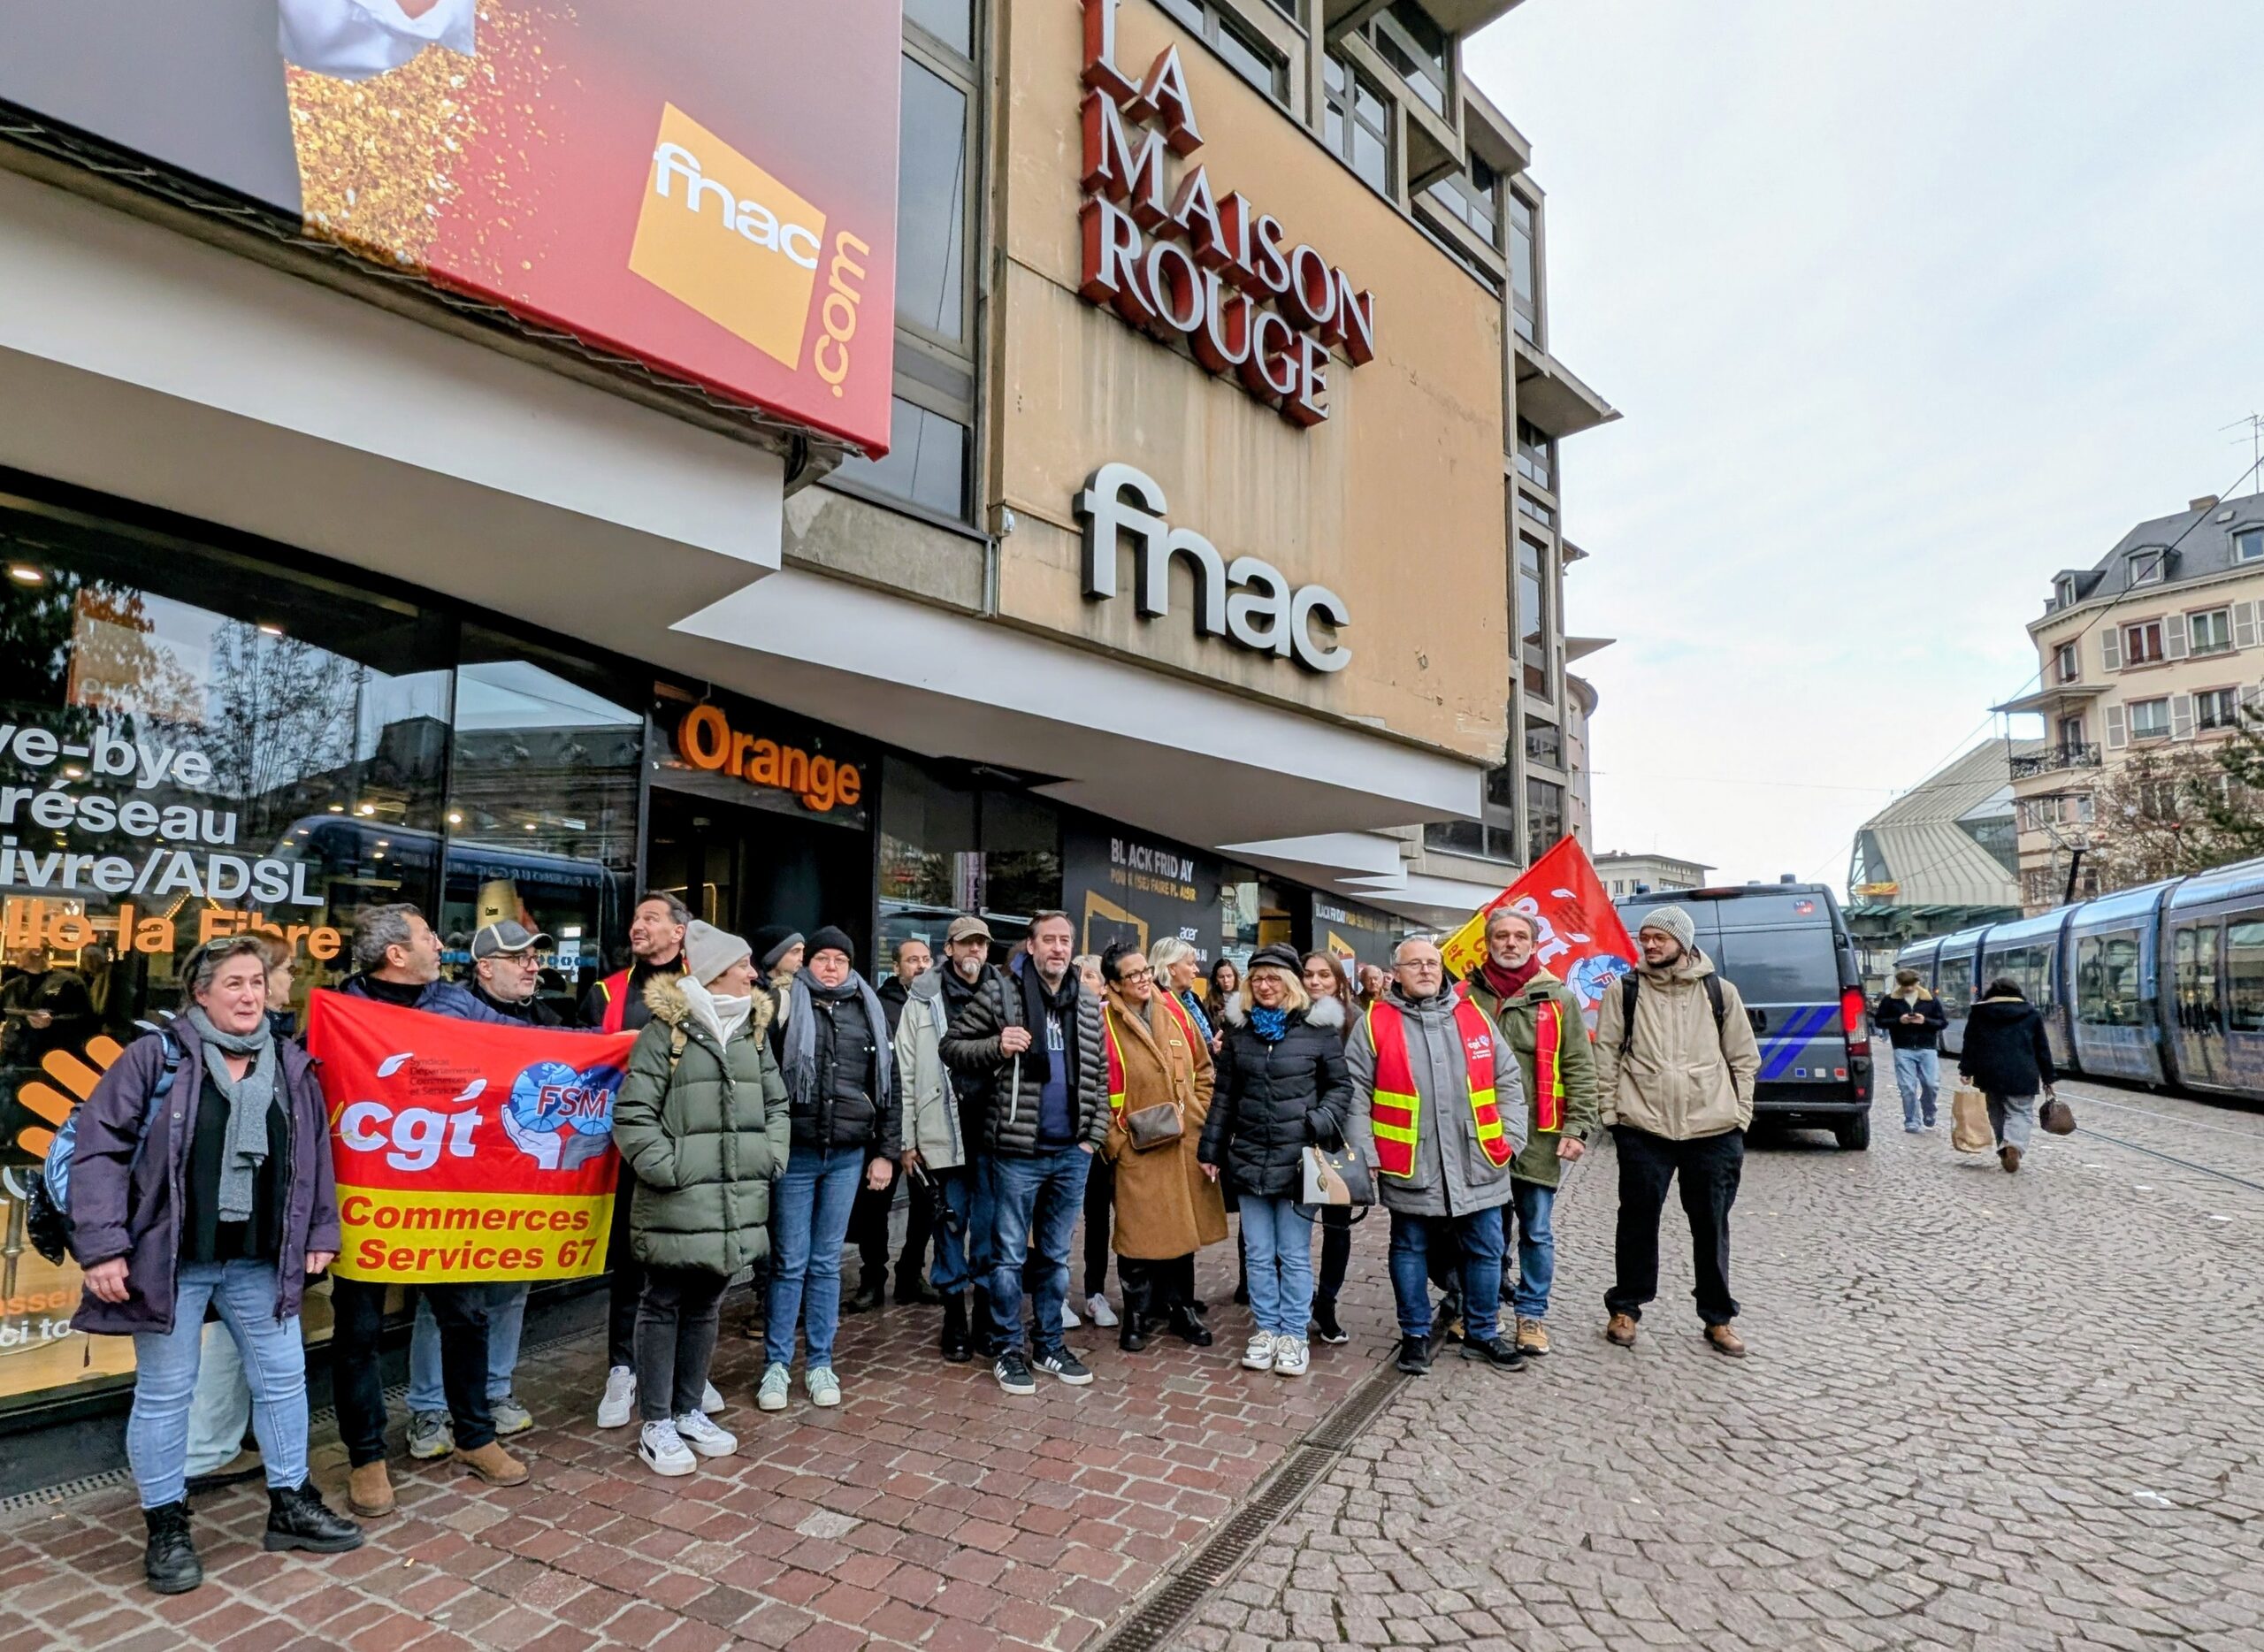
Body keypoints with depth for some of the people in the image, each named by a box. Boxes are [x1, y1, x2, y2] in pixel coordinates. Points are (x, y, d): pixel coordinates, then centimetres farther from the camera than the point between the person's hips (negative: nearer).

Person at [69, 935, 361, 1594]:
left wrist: (320, 1233, 9)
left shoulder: (293, 1067, 5)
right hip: (170, 1261, -4)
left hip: (261, 1262, 4)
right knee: (164, 1393, 8)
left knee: (283, 1379, 10)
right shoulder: (155, 1058, -8)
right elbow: (100, 1148, -9)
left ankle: (290, 1505, 26)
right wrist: (102, 1245, -14)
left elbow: (316, 1156, 11)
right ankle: (166, 1527, 26)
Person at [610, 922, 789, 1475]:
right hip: (677, 1202, -6)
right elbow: (632, 1113, -10)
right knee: (663, 1307, 7)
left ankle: (690, 1411, 31)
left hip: (738, 1201, 6)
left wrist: (771, 1159, 7)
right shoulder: (666, 1030, -8)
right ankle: (656, 1424, 19)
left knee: (703, 1307, 17)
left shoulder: (753, 1029, 11)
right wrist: (666, 1167, -14)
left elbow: (775, 1104, 18)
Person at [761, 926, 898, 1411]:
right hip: (795, 1152, -2)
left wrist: (886, 1151, 7)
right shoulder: (788, 1006, 0)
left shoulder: (869, 1013, 9)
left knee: (827, 1262, 11)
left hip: (848, 1156, 3)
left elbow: (888, 1087, 11)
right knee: (790, 1261, 3)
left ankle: (819, 1363, 20)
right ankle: (776, 1364, 15)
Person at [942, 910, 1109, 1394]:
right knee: (1010, 1257, 6)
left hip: (1072, 1153, 4)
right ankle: (1006, 1351, 20)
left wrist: (1094, 1134, 5)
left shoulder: (1088, 1005, 9)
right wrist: (996, 1047, -21)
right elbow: (952, 1045, -3)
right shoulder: (1000, 991, -5)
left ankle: (1049, 1345, 28)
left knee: (1056, 1256, 15)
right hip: (1018, 1150, -4)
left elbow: (1099, 1075, 13)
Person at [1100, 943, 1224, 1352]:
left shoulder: (1174, 1012, 4)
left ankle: (1181, 1308, 31)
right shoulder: (1104, 1024, -9)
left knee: (1184, 1227, 14)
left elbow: (1202, 1068, 12)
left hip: (1185, 1144, 4)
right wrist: (1115, 1141, -10)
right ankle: (1137, 1315, 22)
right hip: (1137, 1149, -4)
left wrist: (1199, 1115, 4)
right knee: (1138, 1234, 2)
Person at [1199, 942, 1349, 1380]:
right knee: (1259, 1255, 12)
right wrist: (1211, 1149, 12)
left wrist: (1320, 1123, -14)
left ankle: (1294, 1334, 21)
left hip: (1297, 1160, -3)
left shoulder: (1319, 1027, -4)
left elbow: (1341, 1086, 2)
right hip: (1249, 1159, 4)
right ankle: (1266, 1329, 26)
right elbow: (1223, 1095, 12)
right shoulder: (1239, 1028, 8)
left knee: (1294, 1255, 6)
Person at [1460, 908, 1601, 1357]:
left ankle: (1531, 1314, 23)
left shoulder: (1558, 999, 1)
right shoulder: (1468, 996, 3)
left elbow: (1580, 1069, 0)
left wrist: (1578, 1128, -7)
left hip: (1539, 1136, -1)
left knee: (1537, 1232, 8)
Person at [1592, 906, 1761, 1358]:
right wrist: (1610, 1112, -3)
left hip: (1713, 1130, 1)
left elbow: (1744, 1058, 10)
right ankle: (1625, 1308, 24)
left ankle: (1718, 1317, 27)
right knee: (1638, 1221, 8)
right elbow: (1606, 1053, 2)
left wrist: (1740, 1115, 4)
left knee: (1712, 1226, 11)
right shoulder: (1624, 991, 2)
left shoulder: (1720, 992, 5)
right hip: (1643, 1129, -1)